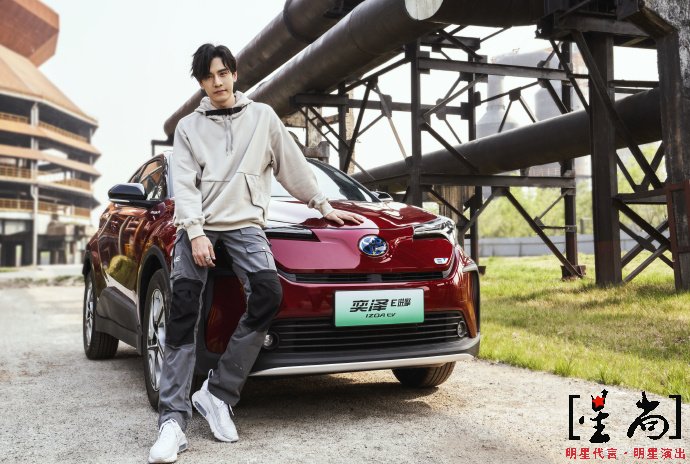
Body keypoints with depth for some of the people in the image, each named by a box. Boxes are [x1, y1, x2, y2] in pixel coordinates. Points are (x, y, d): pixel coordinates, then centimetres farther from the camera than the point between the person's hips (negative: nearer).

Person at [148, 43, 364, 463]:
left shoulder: (262, 117, 15)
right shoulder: (189, 127, 13)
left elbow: (293, 167, 19)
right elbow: (184, 185, 3)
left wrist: (324, 206, 18)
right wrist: (196, 233, -11)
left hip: (244, 222, 0)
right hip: (198, 224, 0)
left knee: (268, 293, -26)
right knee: (183, 310, -16)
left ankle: (218, 393, -17)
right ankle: (173, 419, -17)